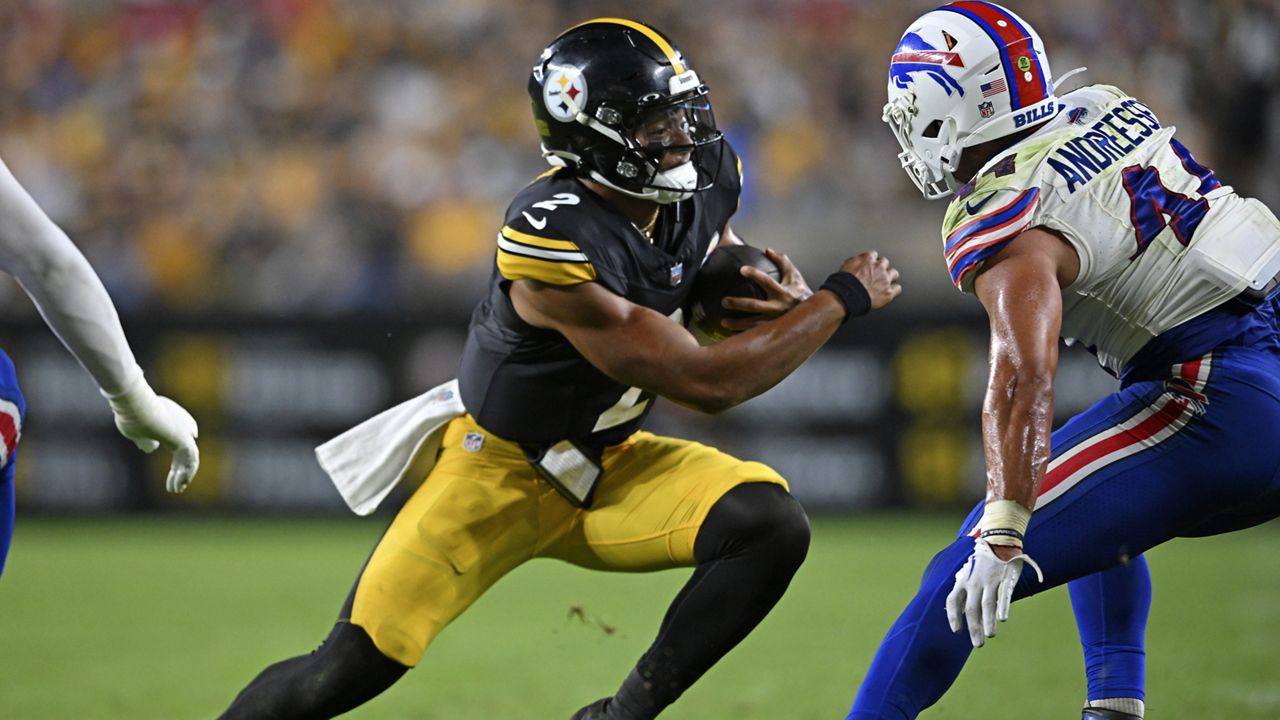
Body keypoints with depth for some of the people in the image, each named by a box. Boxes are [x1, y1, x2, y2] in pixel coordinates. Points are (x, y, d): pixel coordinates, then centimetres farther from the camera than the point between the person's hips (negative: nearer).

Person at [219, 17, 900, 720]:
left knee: (771, 525, -20)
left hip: (612, 464, 6)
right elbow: (706, 383, -28)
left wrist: (788, 302, -9)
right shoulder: (552, 246, -32)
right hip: (502, 469, -6)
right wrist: (841, 299, -20)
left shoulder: (705, 179, -10)